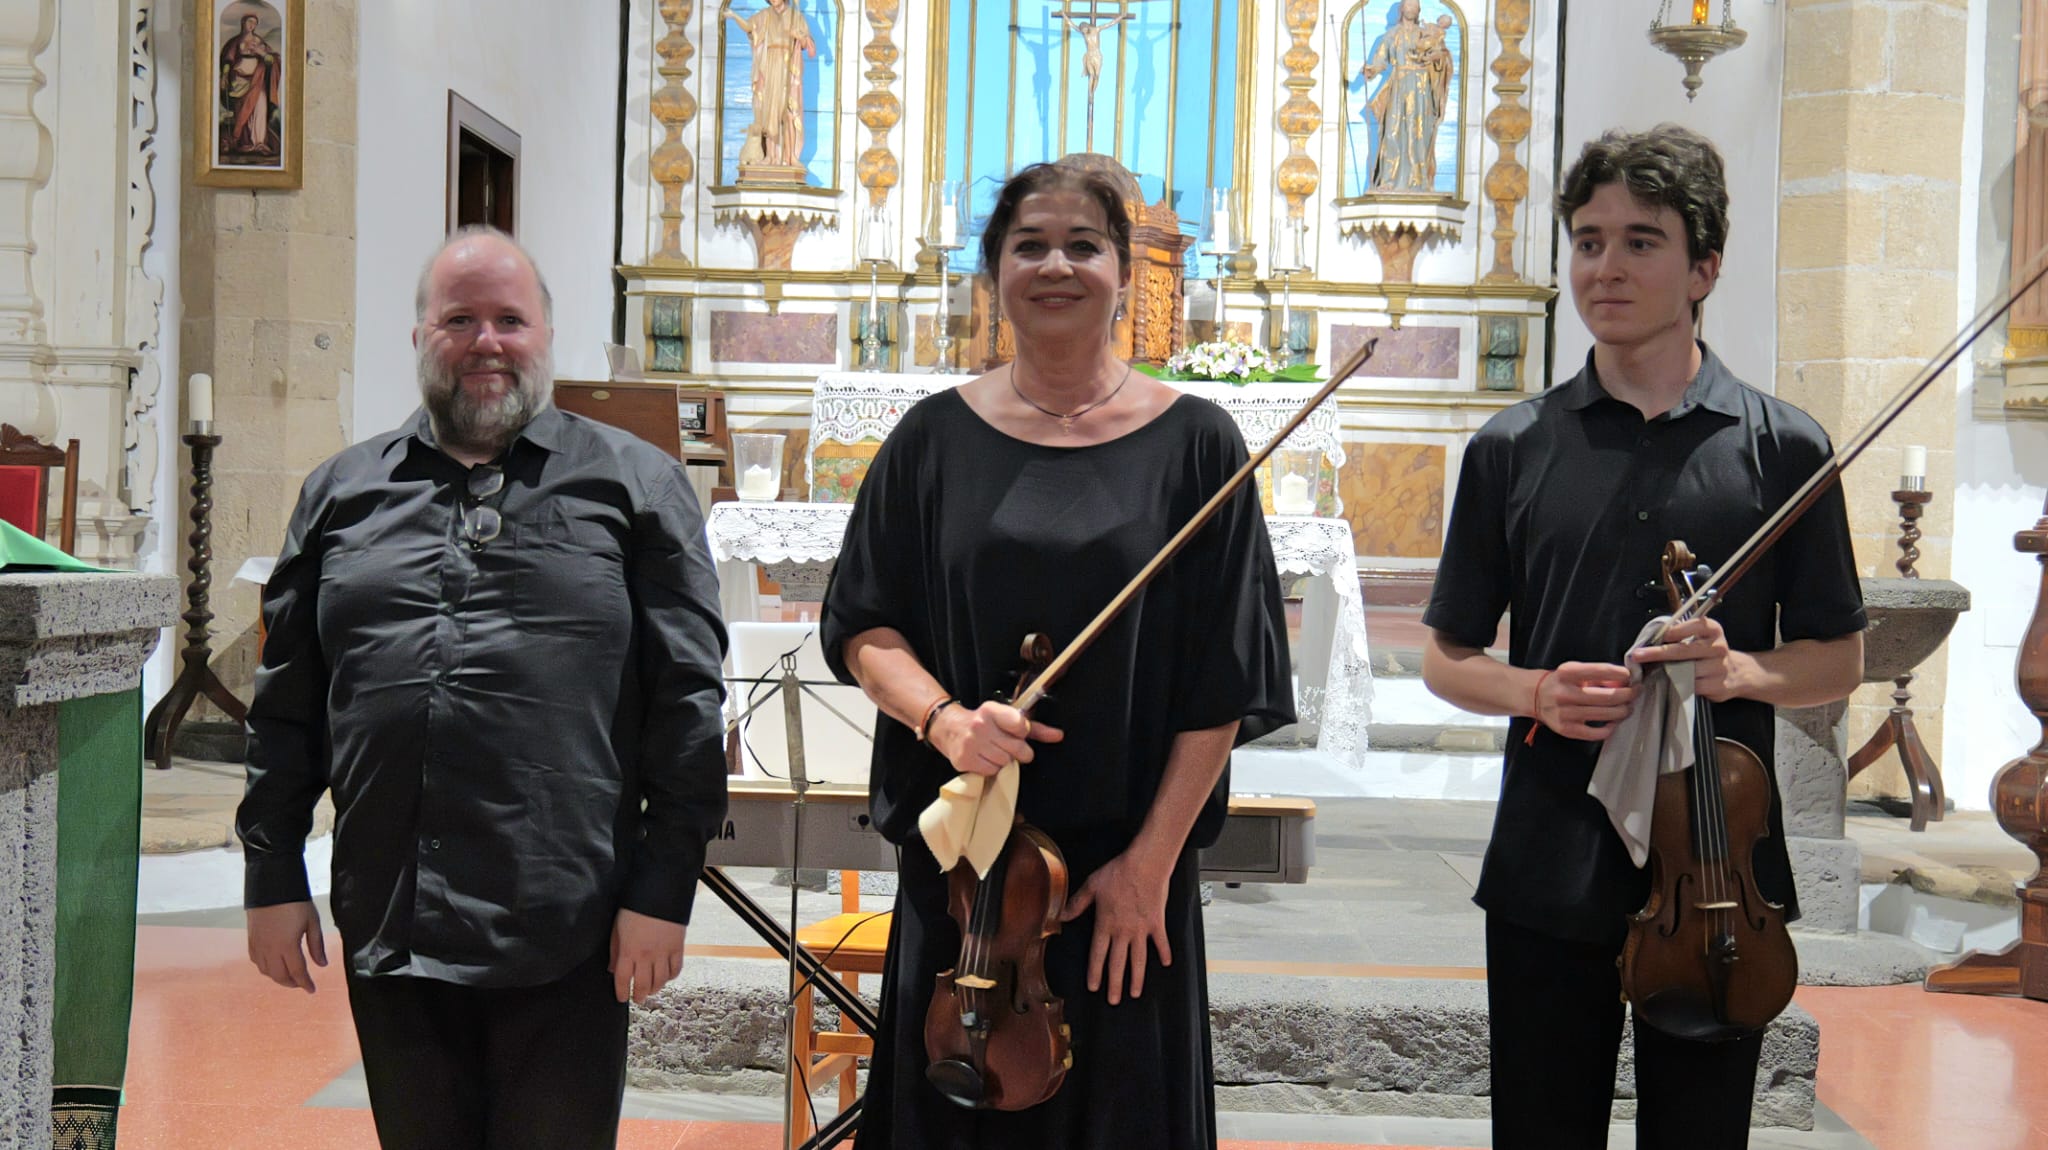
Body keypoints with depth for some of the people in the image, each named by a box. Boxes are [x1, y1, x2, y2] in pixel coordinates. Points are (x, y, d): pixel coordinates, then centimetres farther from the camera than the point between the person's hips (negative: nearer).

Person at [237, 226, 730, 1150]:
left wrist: (664, 890, -6)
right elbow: (287, 705, 15)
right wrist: (273, 876, 10)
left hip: (565, 940, -3)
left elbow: (687, 698, -1)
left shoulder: (634, 484, 4)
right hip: (388, 931, 3)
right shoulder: (341, 494, 14)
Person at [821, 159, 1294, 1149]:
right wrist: (941, 715, -15)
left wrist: (1152, 858, -8)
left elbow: (1221, 685, -4)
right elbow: (863, 627, 5)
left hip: (1128, 872, -1)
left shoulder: (1193, 442, -2)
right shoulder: (937, 437, 3)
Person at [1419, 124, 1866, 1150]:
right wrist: (1534, 692, -13)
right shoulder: (1513, 448, 2)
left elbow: (1839, 659, 7)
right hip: (1548, 873, 0)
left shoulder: (1783, 448, 1)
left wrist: (1740, 671, -14)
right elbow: (1446, 658, 8)